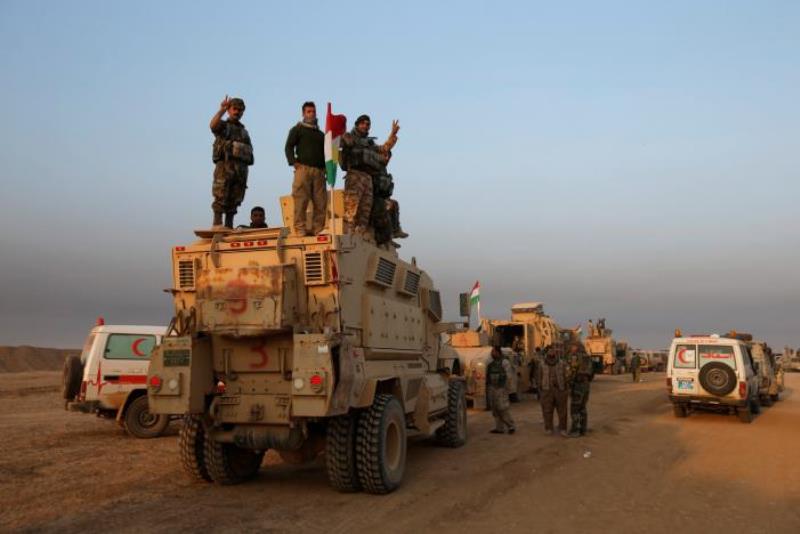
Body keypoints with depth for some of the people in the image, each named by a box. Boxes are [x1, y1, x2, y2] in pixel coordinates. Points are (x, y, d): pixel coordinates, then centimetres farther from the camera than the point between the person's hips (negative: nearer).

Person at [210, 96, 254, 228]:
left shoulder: (244, 131, 25)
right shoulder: (223, 125, 9)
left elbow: (249, 151, 21)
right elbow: (213, 125, -16)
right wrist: (221, 110, -29)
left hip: (241, 167, 5)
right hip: (225, 165, -5)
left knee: (234, 200, 4)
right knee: (221, 197, -10)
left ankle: (229, 226, 7)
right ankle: (217, 224, -11)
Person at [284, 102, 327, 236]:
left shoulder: (321, 134, 28)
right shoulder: (297, 129, 14)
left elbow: (325, 152, 27)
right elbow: (289, 147, 4)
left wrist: (325, 167, 9)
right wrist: (293, 162, -11)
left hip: (319, 170, 5)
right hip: (303, 168, -4)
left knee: (320, 202, -4)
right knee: (301, 200, -11)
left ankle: (318, 230, -3)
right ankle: (300, 229, -12)